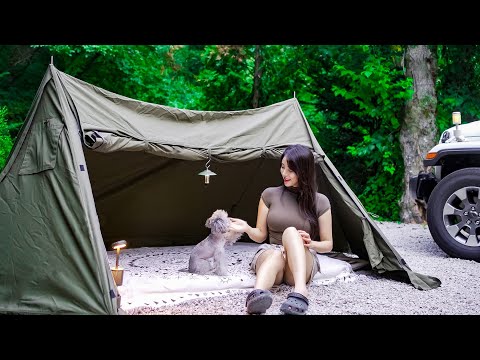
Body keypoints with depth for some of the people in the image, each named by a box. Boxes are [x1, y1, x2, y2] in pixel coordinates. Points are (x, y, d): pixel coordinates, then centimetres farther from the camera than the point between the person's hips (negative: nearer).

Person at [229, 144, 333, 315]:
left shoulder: (320, 202, 0)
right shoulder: (269, 194, 4)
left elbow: (328, 244, 6)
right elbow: (261, 235, 9)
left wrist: (311, 243, -16)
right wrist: (247, 228, -14)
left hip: (303, 264, -1)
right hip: (269, 254, 1)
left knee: (291, 232, -35)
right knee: (276, 255, -39)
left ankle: (300, 292, -56)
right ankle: (257, 295, -70)